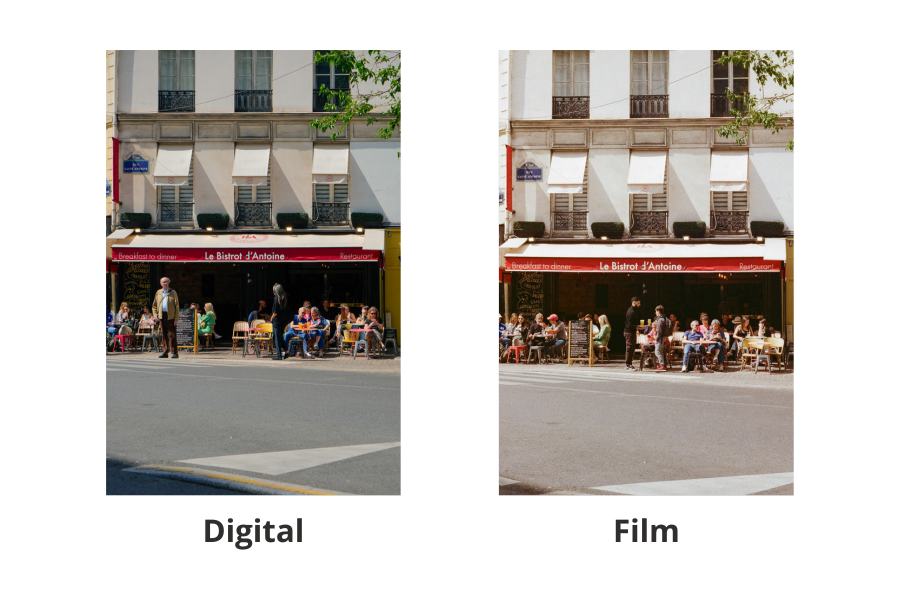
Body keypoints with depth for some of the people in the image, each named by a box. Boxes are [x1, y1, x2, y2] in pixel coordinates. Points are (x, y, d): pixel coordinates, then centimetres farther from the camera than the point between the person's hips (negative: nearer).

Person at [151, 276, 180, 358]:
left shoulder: (173, 292, 5)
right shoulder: (158, 293, 14)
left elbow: (177, 306, 1)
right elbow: (154, 306, 22)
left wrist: (176, 318, -7)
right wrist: (155, 315, 5)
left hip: (170, 316, -3)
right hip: (162, 316, 4)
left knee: (171, 335, -5)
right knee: (164, 335, 6)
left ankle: (174, 352, -3)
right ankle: (165, 352, 10)